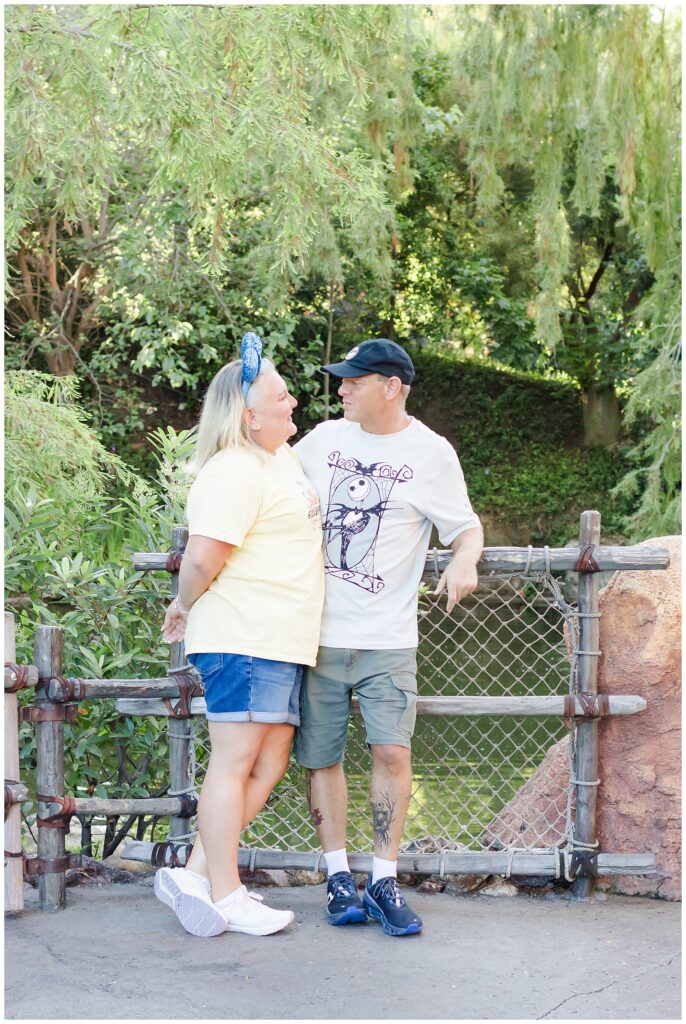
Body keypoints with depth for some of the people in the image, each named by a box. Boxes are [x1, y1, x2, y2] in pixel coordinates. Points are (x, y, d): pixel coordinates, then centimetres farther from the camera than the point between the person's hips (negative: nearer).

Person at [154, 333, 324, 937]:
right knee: (235, 763, -4)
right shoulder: (236, 471, -15)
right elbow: (203, 555, -22)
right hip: (243, 639, -10)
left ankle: (196, 875, 14)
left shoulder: (282, 458, 18)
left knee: (268, 768, 10)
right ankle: (224, 896, 3)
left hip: (281, 645, 10)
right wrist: (186, 607, -6)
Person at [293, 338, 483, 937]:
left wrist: (465, 559, -19)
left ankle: (385, 881, 1)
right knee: (321, 757, 4)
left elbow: (466, 526, 3)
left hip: (387, 637, -3)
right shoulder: (323, 439, 10)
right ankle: (339, 877, 14)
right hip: (315, 630, 3)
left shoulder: (431, 454, -1)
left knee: (391, 750, -11)